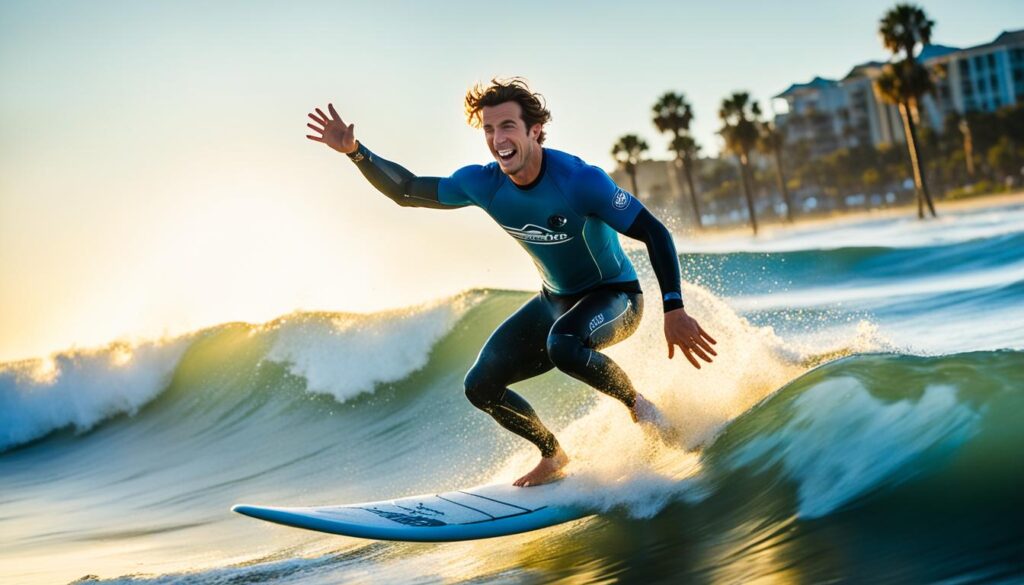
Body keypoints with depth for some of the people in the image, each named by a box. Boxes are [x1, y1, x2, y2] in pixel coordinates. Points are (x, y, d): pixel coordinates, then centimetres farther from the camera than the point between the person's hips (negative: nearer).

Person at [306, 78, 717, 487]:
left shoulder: (579, 181, -28)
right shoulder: (483, 184, -12)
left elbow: (655, 234, -24)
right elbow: (406, 192, 0)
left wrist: (673, 311, -33)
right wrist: (355, 151, -15)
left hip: (616, 297, -6)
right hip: (555, 300, 6)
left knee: (561, 345, -38)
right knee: (481, 386, -2)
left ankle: (638, 404, -11)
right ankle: (553, 456, 21)